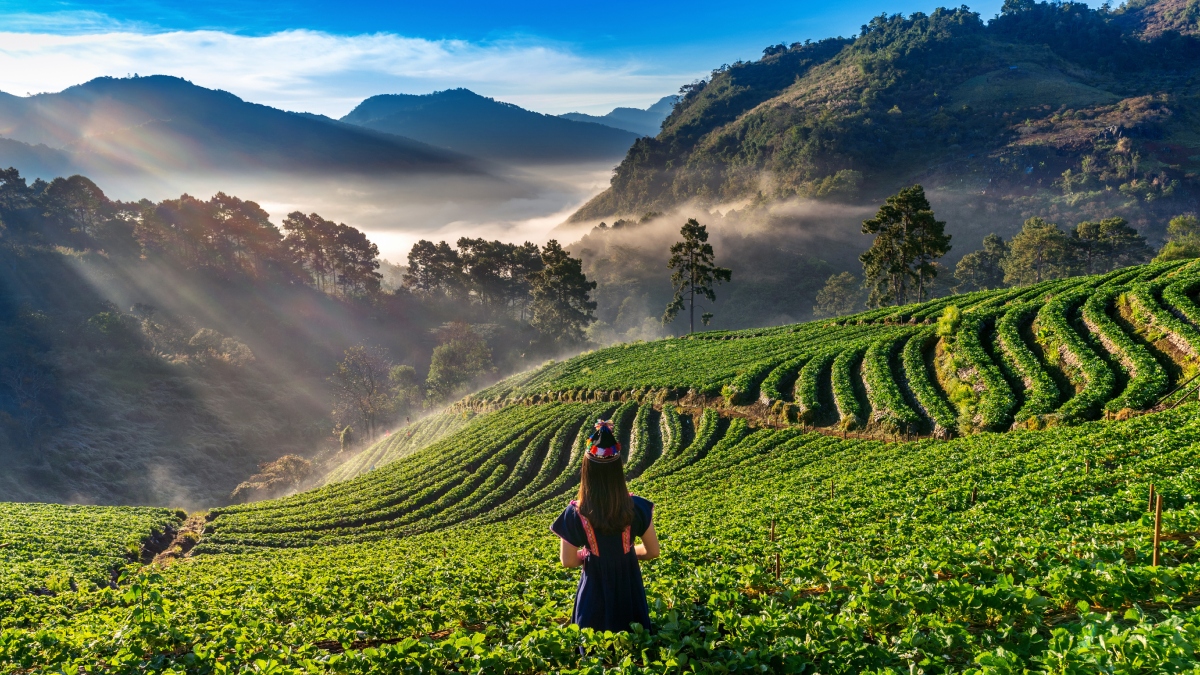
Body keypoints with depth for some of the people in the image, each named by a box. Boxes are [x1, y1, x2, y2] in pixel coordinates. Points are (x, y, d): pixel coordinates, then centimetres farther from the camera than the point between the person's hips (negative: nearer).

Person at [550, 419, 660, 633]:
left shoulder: (575, 513, -20)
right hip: (629, 586, 1)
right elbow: (653, 551, -6)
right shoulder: (637, 507, -16)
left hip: (595, 589, -1)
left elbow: (567, 561, -11)